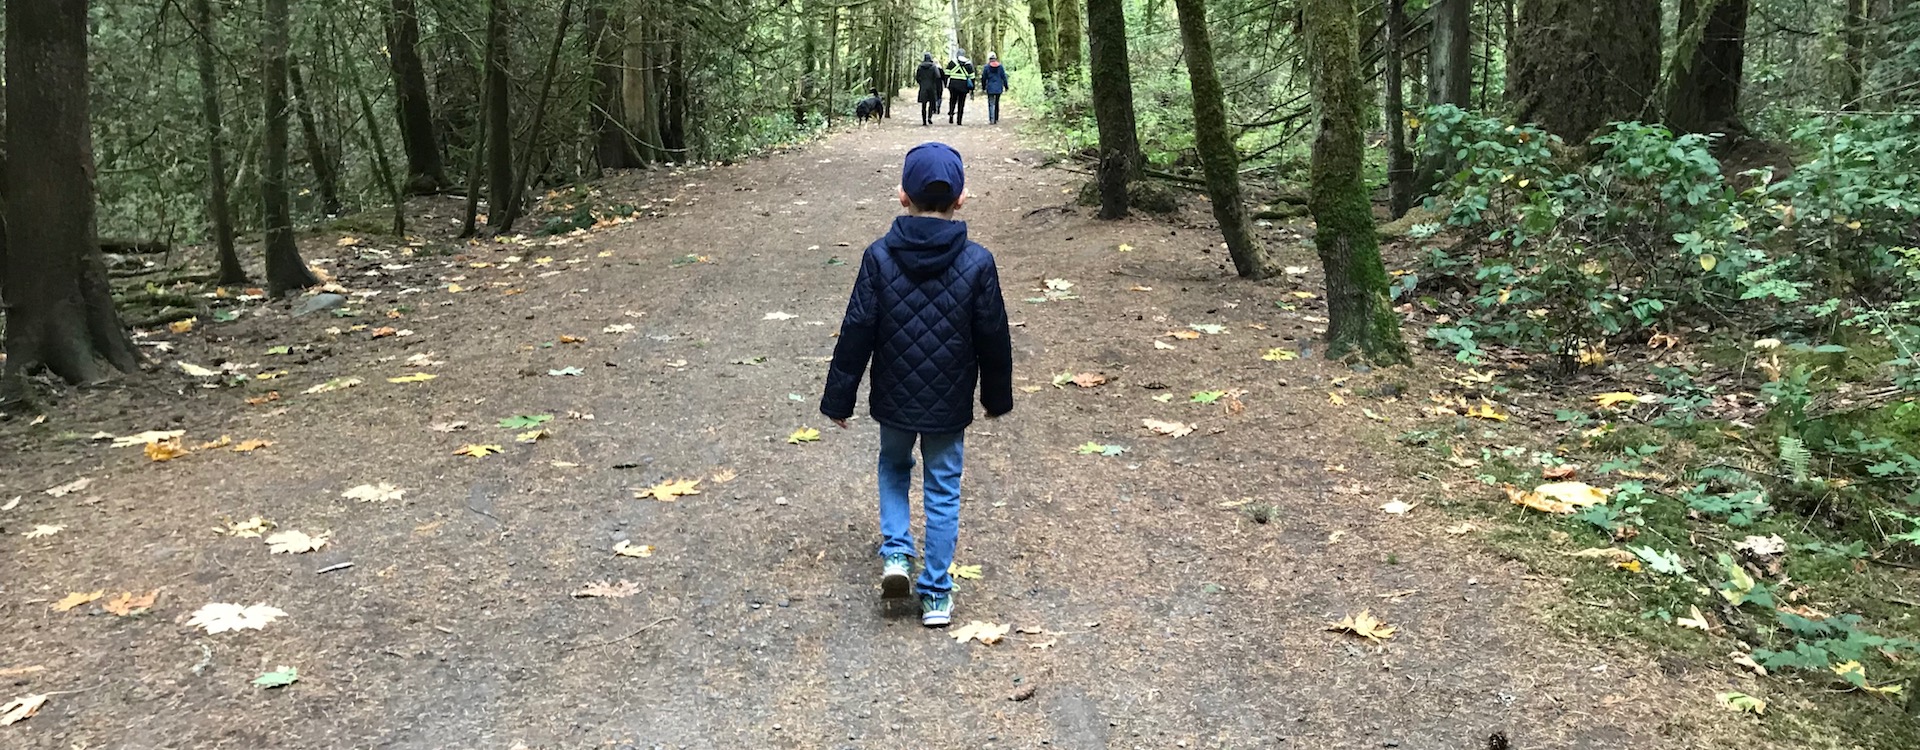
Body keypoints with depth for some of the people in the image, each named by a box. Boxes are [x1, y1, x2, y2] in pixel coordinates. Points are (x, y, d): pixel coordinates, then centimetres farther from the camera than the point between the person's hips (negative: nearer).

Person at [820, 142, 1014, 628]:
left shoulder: (880, 258, -13)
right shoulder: (977, 263, -12)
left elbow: (856, 334, -9)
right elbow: (993, 338, -4)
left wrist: (839, 398, 1)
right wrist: (997, 397, 12)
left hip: (894, 399, 1)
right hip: (950, 405, -1)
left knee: (893, 465, 27)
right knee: (943, 492, 12)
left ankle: (896, 553, 12)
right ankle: (936, 595, 17)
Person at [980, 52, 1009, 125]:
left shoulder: (987, 67, -4)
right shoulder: (1000, 66, 1)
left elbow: (983, 78, 1)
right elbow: (1004, 77, 4)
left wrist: (983, 87, 12)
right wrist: (1006, 86, 12)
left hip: (990, 89, -3)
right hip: (998, 88, 3)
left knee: (991, 104, -1)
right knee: (997, 103, 14)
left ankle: (991, 120, -11)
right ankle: (996, 119, 17)